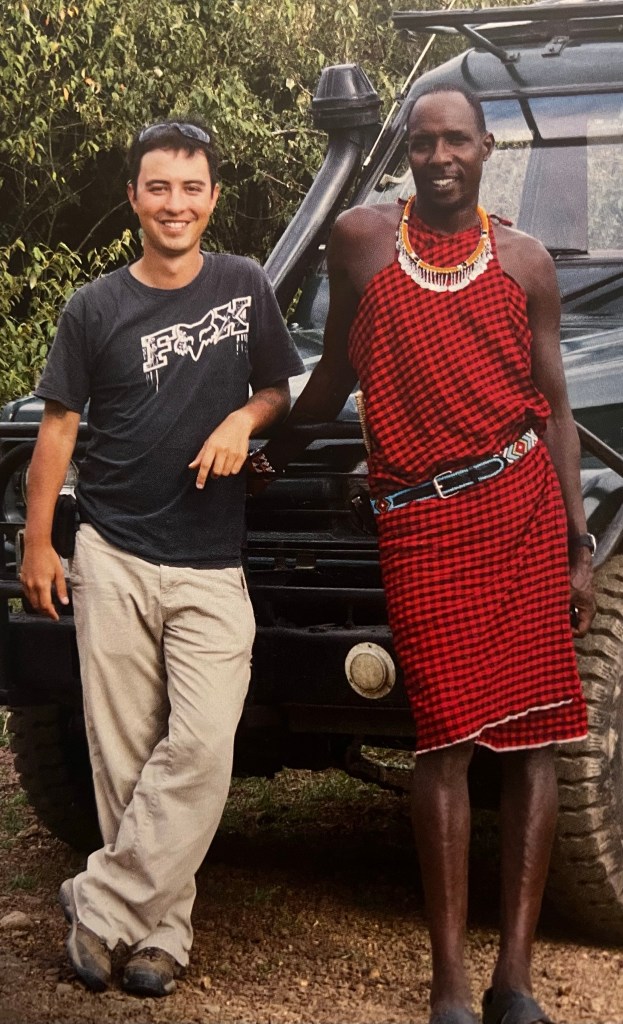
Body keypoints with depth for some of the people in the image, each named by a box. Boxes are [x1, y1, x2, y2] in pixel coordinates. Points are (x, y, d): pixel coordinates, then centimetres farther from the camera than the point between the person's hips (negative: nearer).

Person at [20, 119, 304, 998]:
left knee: (201, 746, -13)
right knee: (123, 752, 0)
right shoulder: (96, 308, 2)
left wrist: (245, 417, -7)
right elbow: (59, 426, 6)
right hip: (112, 559, 0)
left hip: (212, 565, 0)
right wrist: (36, 544, 4)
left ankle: (100, 905, -2)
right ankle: (160, 928, 11)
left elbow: (280, 388, 16)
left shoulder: (245, 287, 5)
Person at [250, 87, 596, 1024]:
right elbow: (339, 366, 20)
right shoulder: (361, 238, 7)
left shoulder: (523, 261, 8)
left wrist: (579, 547, 4)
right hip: (419, 520, -1)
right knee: (446, 742, -5)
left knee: (533, 737, -1)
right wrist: (276, 454, 28)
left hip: (523, 504, 1)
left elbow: (554, 408, 9)